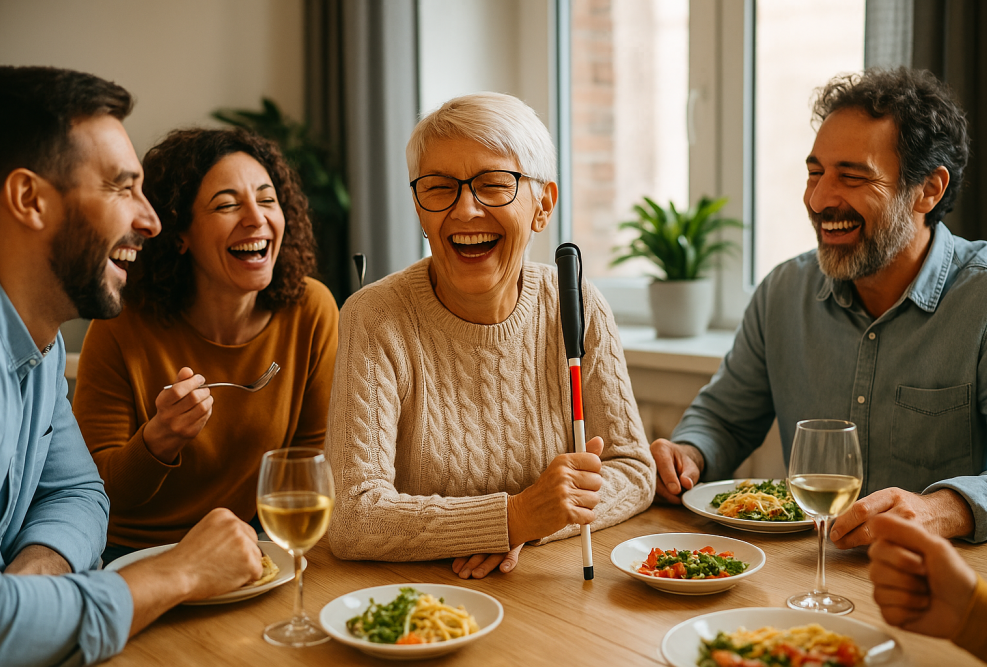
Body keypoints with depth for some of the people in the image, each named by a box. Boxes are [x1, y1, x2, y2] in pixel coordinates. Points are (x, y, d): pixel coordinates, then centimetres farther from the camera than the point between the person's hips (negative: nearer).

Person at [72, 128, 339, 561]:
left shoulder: (311, 310, -9)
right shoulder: (121, 329, -15)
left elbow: (316, 449, 1)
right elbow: (95, 489, -9)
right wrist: (158, 441, -29)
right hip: (136, 551, -2)